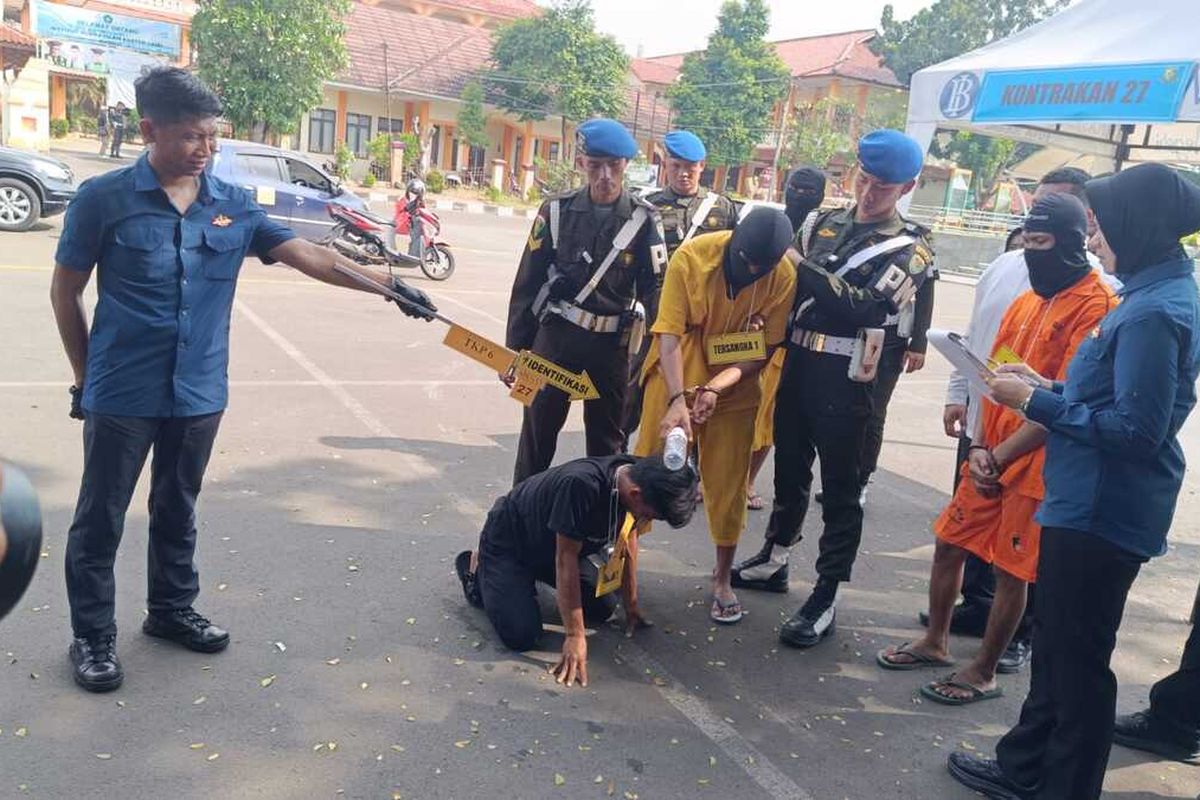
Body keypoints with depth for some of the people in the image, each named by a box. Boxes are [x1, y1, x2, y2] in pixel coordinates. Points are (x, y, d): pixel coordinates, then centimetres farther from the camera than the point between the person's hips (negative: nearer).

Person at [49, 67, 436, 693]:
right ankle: (92, 636, 24)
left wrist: (386, 285, -9)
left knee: (177, 511, 18)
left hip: (199, 391, 4)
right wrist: (85, 376, 3)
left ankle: (171, 609, 36)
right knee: (100, 519, 8)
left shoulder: (233, 206, 1)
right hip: (121, 394, -3)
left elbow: (306, 255, -1)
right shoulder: (104, 199, -8)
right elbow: (65, 291, 0)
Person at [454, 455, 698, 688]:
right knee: (522, 636, -18)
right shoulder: (581, 485, -41)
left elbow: (628, 543, -2)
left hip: (547, 545, 7)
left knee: (603, 608, 3)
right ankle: (476, 566, 8)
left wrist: (632, 608, 3)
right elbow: (566, 560, -33)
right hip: (506, 543, -7)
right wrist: (575, 636, -29)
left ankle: (532, 577, 24)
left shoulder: (636, 477, -17)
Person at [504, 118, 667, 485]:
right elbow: (528, 284, 1)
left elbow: (654, 289, -1)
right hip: (555, 336, 0)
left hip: (612, 344, 0)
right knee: (537, 432, 7)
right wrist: (514, 348, 0)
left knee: (607, 441, 11)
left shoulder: (643, 219, -3)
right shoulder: (557, 210, -2)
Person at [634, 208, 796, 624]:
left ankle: (723, 579, 23)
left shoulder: (784, 277, -17)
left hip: (734, 385, 1)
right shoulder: (691, 256, -21)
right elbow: (669, 335, -21)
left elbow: (765, 348, -11)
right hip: (677, 373, -1)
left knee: (728, 482, 7)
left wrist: (718, 386, -25)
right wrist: (677, 398, -32)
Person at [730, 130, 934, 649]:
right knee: (789, 469, 19)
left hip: (846, 380, -5)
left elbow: (868, 307, -18)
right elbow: (790, 283, 16)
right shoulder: (825, 223, 12)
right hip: (797, 365, 6)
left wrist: (803, 267, -21)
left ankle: (825, 599, 10)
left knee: (840, 490, 2)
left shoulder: (909, 247, -3)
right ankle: (774, 560, 36)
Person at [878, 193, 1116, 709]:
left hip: (1035, 463, -7)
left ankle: (984, 672, 23)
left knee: (1011, 569, 5)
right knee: (949, 543, 14)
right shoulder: (1028, 300, 10)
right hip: (991, 454, 7)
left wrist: (1001, 454, -16)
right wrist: (979, 447, -3)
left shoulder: (1095, 306, -14)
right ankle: (935, 642, 34)